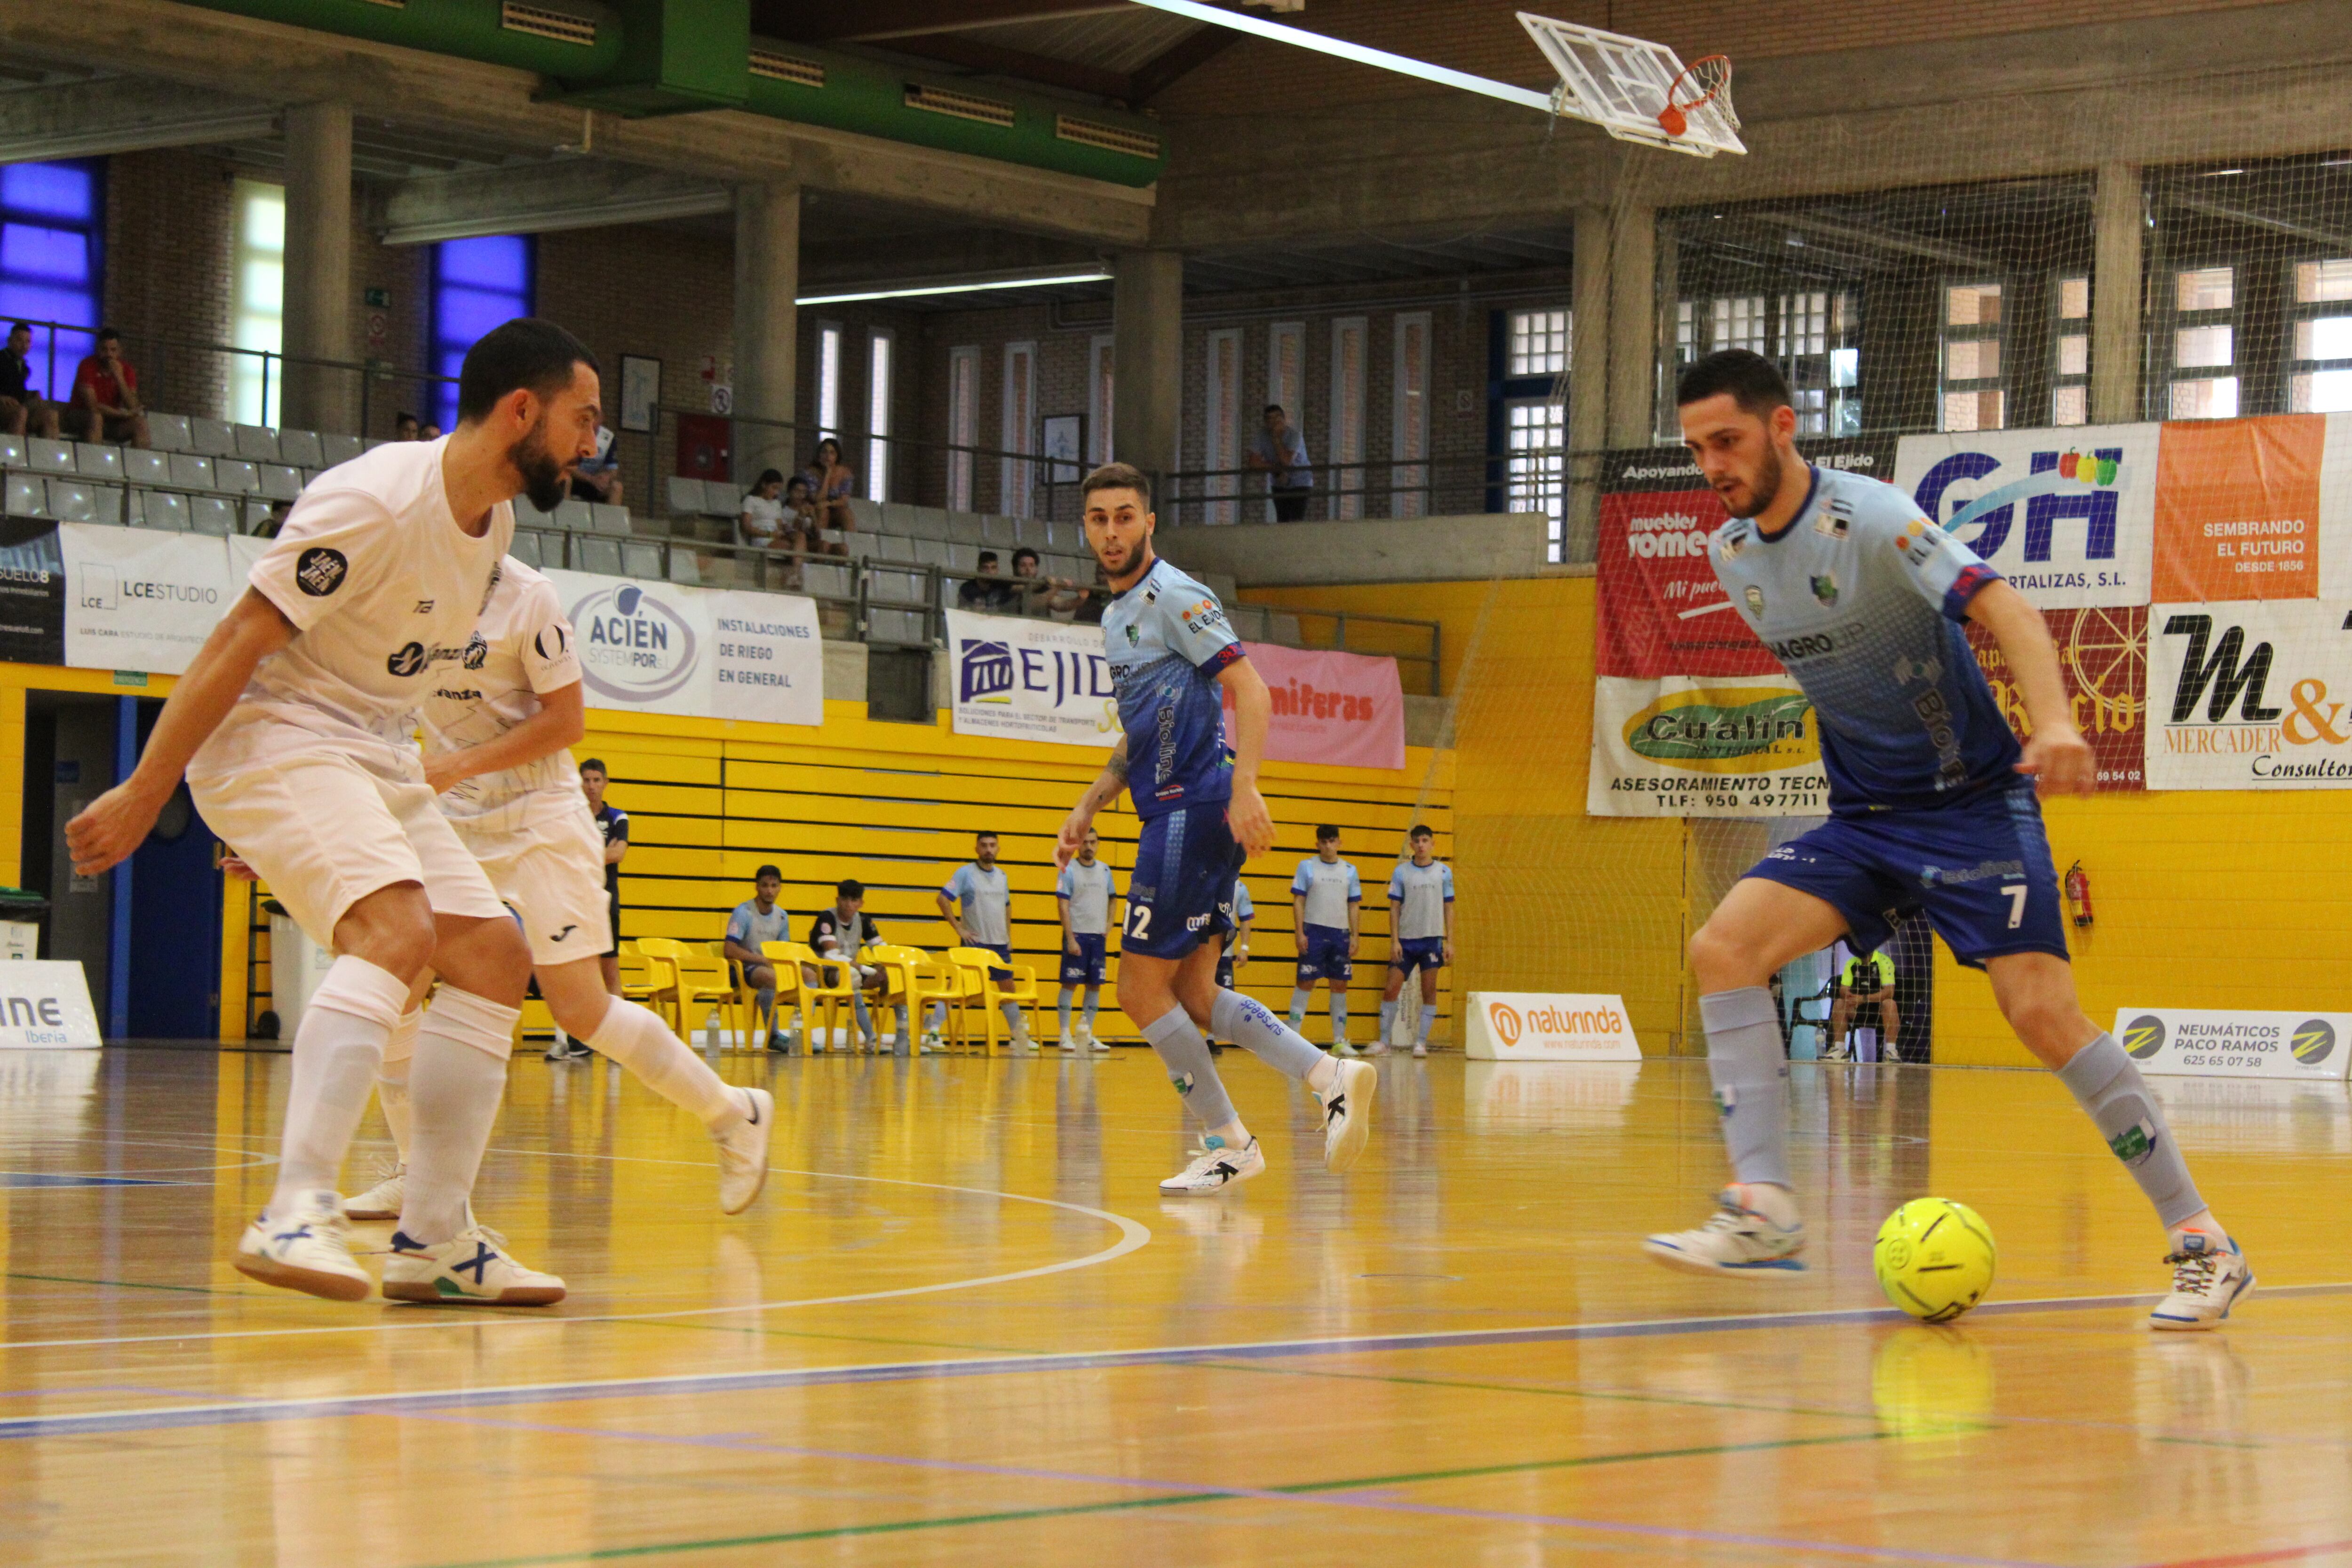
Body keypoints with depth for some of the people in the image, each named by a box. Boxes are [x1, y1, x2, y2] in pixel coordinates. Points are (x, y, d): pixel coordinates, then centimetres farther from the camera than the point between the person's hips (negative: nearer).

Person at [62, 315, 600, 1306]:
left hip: (376, 758, 10)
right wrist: (143, 796, -21)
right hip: (275, 740, -10)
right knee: (398, 929, -30)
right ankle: (296, 1213, -36)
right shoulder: (379, 502, -21)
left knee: (492, 956, 1)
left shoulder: (495, 516, 7)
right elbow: (238, 642, -21)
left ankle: (432, 1239, 4)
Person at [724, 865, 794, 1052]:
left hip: (771, 966, 7)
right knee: (770, 976, -39)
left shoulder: (782, 916, 11)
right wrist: (763, 959, -18)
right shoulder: (744, 912, -9)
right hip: (745, 969, -7)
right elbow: (730, 951, -17)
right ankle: (772, 1035, -29)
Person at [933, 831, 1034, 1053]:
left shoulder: (1002, 876, 12)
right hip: (974, 942, -5)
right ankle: (934, 1031, -10)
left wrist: (1009, 936, 15)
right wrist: (958, 928, -13)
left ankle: (1019, 1036, 21)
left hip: (1000, 943, 5)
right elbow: (943, 899, -11)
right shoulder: (966, 873, -6)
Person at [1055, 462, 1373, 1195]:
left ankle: (1228, 1142, 3)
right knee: (1190, 997, 6)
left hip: (1195, 809, -10)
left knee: (1142, 990, -6)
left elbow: (1250, 688, -18)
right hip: (1173, 813, 10)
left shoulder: (1173, 596, -9)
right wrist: (1088, 805, 20)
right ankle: (1332, 1077, 2)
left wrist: (1243, 786, -29)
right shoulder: (1118, 616, 20)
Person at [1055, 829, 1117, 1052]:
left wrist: (1109, 925, 7)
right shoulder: (1068, 871, -5)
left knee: (1095, 985, 5)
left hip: (1098, 936, 5)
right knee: (1070, 984, -4)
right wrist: (1071, 939, -16)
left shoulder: (1105, 870, 10)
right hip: (1077, 934, -5)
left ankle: (1088, 1035, 11)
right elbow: (1064, 906, -9)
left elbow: (1112, 899, 22)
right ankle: (1065, 1035, -1)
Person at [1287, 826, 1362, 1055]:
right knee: (1305, 984, -5)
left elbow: (1354, 906, 13)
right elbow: (1298, 902, 0)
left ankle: (1340, 1041, 9)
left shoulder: (1349, 871, 11)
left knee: (1340, 986, 4)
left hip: (1341, 933, 3)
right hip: (1314, 931, -3)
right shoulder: (1307, 867, 3)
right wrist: (1300, 933, -9)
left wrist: (1355, 936, 4)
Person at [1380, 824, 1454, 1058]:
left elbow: (1448, 908, 7)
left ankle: (1421, 1043, 3)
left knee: (1429, 991, -1)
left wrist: (1450, 943, 0)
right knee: (1392, 989, -3)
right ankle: (1383, 1041, 4)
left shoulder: (1444, 872, 4)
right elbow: (1394, 908, 2)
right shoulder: (1401, 872, 2)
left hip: (1432, 940, 0)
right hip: (1405, 940, 0)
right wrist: (1394, 941, -6)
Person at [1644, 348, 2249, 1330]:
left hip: (1973, 799, -6)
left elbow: (2001, 606, -29)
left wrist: (2053, 722, -45)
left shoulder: (1868, 519, -17)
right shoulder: (1729, 555, 5)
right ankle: (1765, 1212, -16)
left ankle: (2202, 1242, -6)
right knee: (1722, 948, -14)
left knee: (2042, 1012, -18)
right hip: (1864, 817, 6)